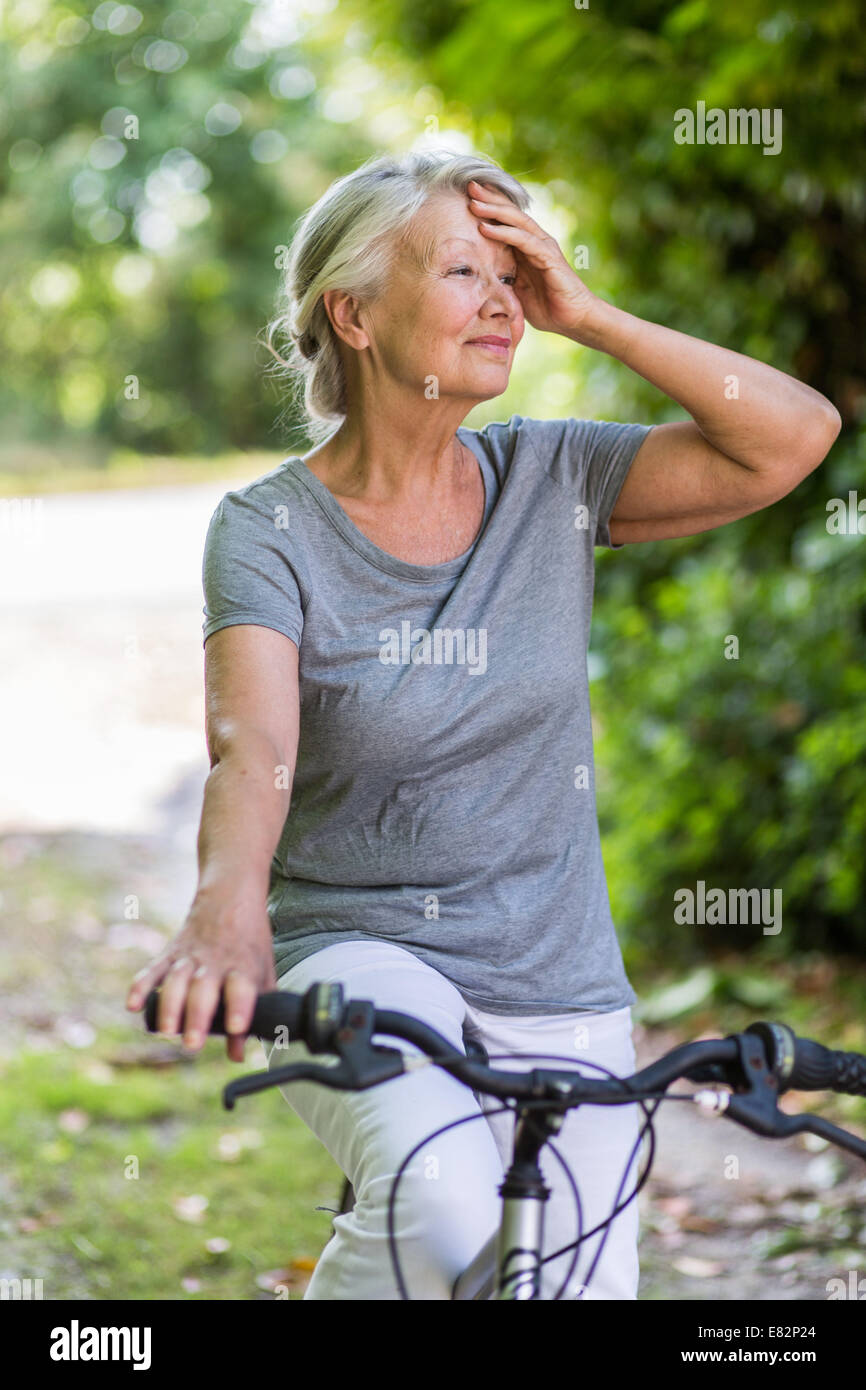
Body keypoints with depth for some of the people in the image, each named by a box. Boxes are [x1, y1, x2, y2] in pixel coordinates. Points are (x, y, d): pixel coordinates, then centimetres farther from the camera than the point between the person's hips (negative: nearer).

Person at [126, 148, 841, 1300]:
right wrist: (228, 908, -45)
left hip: (557, 990, 4)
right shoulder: (268, 528, -8)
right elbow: (252, 742, -25)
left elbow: (795, 435, -9)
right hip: (354, 954, -4)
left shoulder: (550, 480, 1)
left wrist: (588, 318, -11)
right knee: (443, 1206, -33)